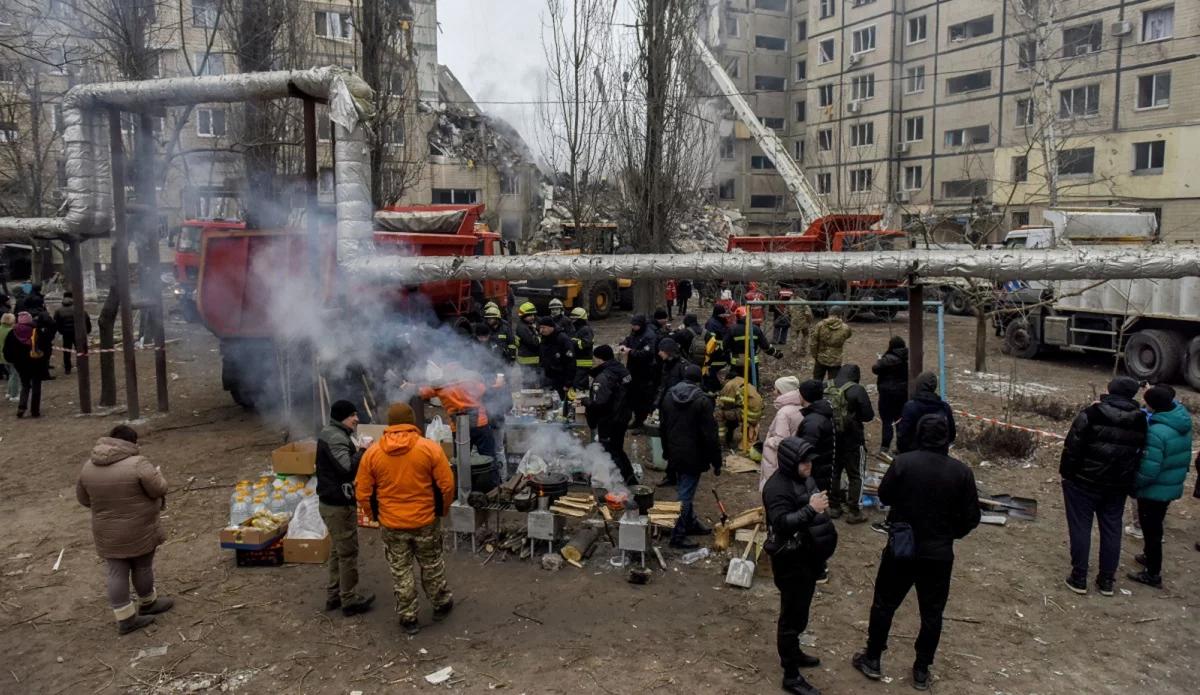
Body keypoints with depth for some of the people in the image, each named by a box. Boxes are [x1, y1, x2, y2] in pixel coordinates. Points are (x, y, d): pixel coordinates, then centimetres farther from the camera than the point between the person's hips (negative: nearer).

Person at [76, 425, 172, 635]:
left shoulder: (89, 466, 0)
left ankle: (125, 619, 14)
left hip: (107, 533, 5)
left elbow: (83, 499, 9)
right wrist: (157, 474, 4)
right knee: (142, 568, 14)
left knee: (117, 573, 9)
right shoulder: (137, 464, -20)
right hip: (139, 531, -5)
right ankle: (147, 603, 32)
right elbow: (159, 489, -16)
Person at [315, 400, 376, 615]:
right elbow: (347, 469, -32)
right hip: (339, 504, -11)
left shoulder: (330, 433, 13)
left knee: (337, 550, 20)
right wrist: (362, 450, -21)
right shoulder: (336, 438, -21)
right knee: (348, 552, 0)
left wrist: (356, 452, 6)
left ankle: (334, 595, 30)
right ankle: (349, 600, 10)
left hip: (330, 501, 11)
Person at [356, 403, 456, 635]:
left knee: (400, 572, 15)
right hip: (426, 521, 0)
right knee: (432, 566, 20)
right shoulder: (430, 447, -13)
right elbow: (447, 485, -9)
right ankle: (441, 604, 37)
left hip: (391, 524, 1)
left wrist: (377, 515, 14)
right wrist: (441, 511, 8)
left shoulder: (372, 452, -7)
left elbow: (362, 494, -2)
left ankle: (408, 618, 24)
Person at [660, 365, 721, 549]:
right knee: (686, 494, -1)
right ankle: (678, 536, 3)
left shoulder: (668, 396, 4)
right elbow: (710, 434, -17)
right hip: (693, 456, -7)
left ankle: (691, 523, 36)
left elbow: (663, 427, 14)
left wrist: (666, 451, 25)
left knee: (684, 491, 22)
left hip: (675, 453, 7)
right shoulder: (702, 401, -17)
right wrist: (716, 461, -10)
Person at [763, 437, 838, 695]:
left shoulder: (803, 478, 5)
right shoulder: (777, 487, -23)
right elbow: (781, 524, -34)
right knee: (792, 615, 0)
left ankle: (792, 653, 42)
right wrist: (811, 509, -40)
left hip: (807, 555, 9)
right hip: (790, 560, -9)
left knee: (800, 611, 23)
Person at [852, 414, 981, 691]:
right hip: (939, 554, 1)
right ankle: (922, 671, 24)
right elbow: (971, 517, -3)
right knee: (932, 613, 15)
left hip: (900, 548, -1)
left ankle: (872, 659, 25)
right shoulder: (961, 471, -9)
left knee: (884, 604, 15)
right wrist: (949, 534, 14)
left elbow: (884, 496, -1)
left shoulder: (903, 462, -15)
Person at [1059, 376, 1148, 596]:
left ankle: (1079, 578, 8)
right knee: (1111, 530, 13)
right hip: (1118, 486, 4)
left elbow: (1072, 447, -13)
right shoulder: (1140, 421, 1)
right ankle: (1107, 580, 20)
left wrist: (1066, 474, -5)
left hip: (1084, 481, -4)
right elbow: (1139, 455, 10)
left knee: (1080, 528, 4)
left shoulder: (1091, 415, -16)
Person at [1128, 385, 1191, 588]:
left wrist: (1132, 485, -13)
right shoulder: (1183, 421, -4)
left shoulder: (1156, 432, -31)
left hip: (1154, 490, -8)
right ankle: (1150, 557, 46)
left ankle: (1153, 574, 20)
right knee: (1154, 527, 27)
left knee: (1151, 530, 8)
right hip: (1173, 487, 8)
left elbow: (1148, 470, -28)